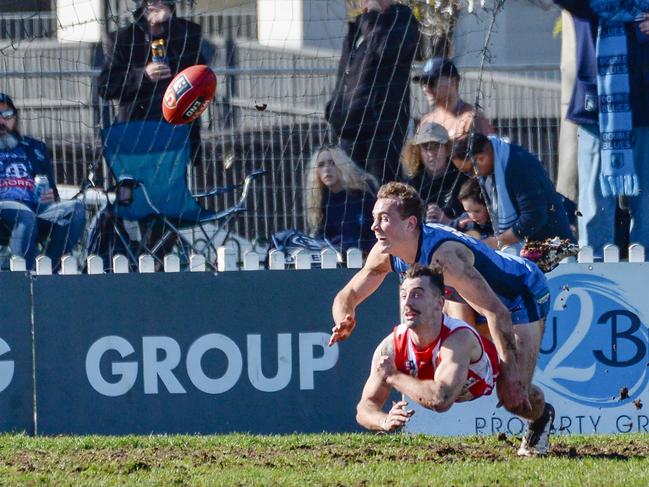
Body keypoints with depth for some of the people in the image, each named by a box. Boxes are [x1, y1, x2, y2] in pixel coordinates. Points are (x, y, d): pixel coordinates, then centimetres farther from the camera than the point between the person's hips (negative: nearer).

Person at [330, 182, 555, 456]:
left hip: (525, 295, -8)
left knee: (513, 397, -17)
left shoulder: (444, 256, -39)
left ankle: (541, 416, 17)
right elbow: (348, 295, -2)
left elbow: (497, 313, -39)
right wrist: (345, 321, -28)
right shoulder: (384, 253, -14)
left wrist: (509, 377, -41)